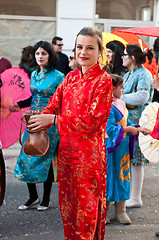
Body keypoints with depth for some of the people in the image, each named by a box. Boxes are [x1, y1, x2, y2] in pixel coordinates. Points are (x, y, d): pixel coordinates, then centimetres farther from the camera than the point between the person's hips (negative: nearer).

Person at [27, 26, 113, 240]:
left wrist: (53, 119, -17)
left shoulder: (103, 81, -10)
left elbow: (93, 121, -17)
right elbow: (55, 104, 11)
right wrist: (37, 119, -10)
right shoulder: (71, 77, 11)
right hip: (67, 149, 6)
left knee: (87, 206, 1)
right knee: (68, 204, 14)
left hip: (89, 153, -6)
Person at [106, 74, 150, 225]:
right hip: (111, 147, -8)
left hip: (123, 147, 8)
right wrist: (130, 129, -14)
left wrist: (140, 129, 1)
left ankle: (120, 211, 17)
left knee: (122, 176, 10)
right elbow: (111, 128, -20)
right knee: (109, 177, -1)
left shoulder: (121, 104, 12)